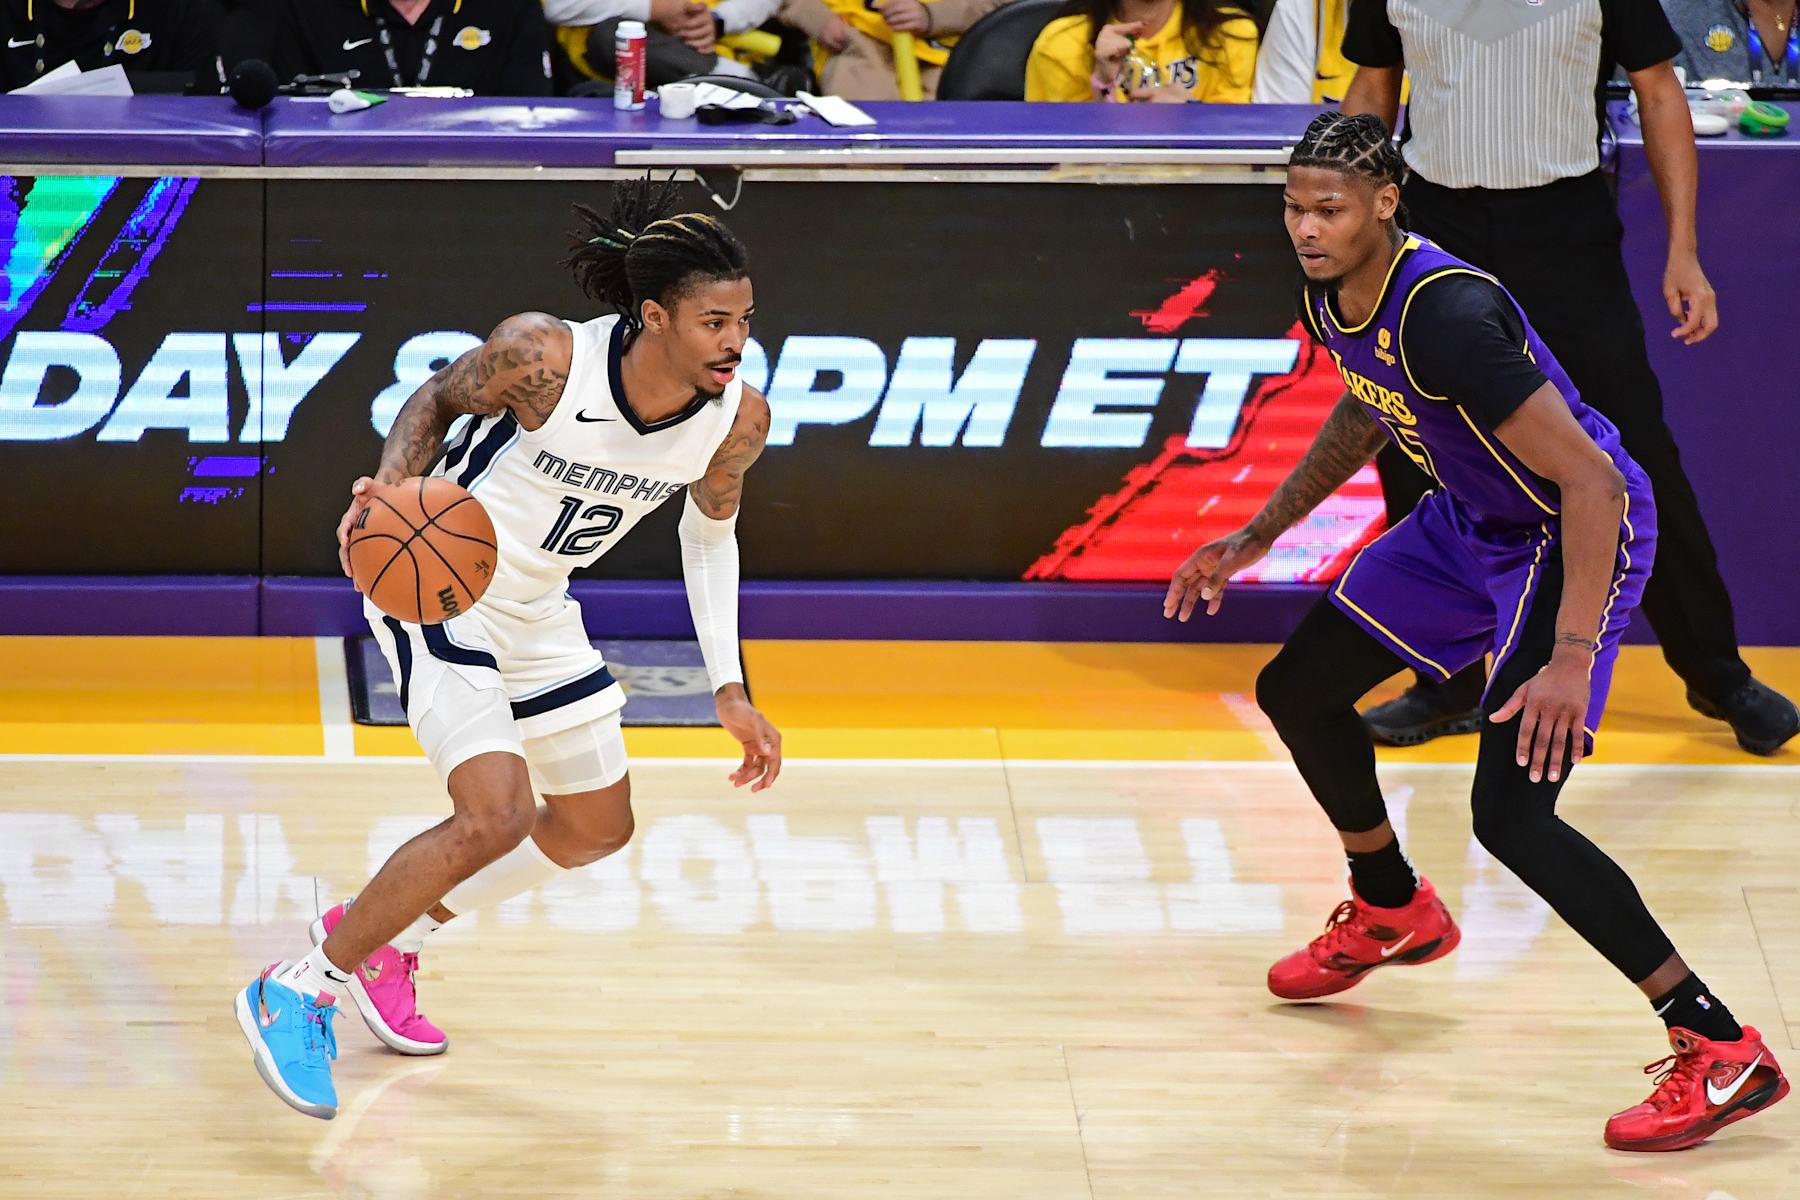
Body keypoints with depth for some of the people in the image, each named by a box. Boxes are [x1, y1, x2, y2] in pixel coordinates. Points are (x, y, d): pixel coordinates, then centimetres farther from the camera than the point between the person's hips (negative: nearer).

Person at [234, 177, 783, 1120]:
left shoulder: (738, 419, -15)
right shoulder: (543, 355, -31)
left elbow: (710, 527, 5)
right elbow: (435, 399, -11)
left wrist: (728, 691, 2)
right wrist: (393, 485, -31)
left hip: (536, 607, 7)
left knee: (597, 826, 18)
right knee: (496, 818, -21)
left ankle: (385, 940, 36)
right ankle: (296, 991, -4)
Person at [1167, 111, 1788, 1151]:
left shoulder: (1446, 316, -34)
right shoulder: (1334, 296, -5)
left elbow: (1590, 482, -33)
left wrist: (1570, 660, -36)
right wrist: (1258, 538, 18)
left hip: (1576, 535, -9)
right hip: (1473, 520, 10)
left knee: (1510, 813, -20)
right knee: (1298, 688, 19)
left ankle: (1722, 1050, -16)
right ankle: (1393, 911, 45)